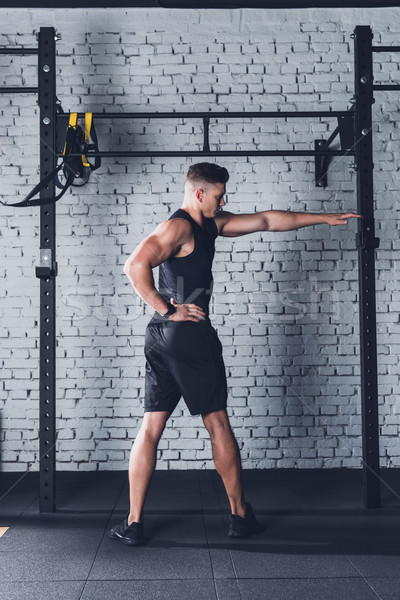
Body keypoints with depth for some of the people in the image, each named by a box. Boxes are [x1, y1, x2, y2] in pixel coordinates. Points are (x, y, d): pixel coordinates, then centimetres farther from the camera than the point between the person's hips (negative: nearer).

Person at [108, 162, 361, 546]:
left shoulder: (209, 225, 17)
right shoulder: (179, 226, -10)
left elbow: (266, 221, 20)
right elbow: (135, 265, -24)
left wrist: (324, 218, 23)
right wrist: (167, 309, -18)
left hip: (161, 338, 9)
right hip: (190, 333, -9)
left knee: (151, 427, 5)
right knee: (218, 425, 4)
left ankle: (133, 524, 8)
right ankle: (240, 516, 17)